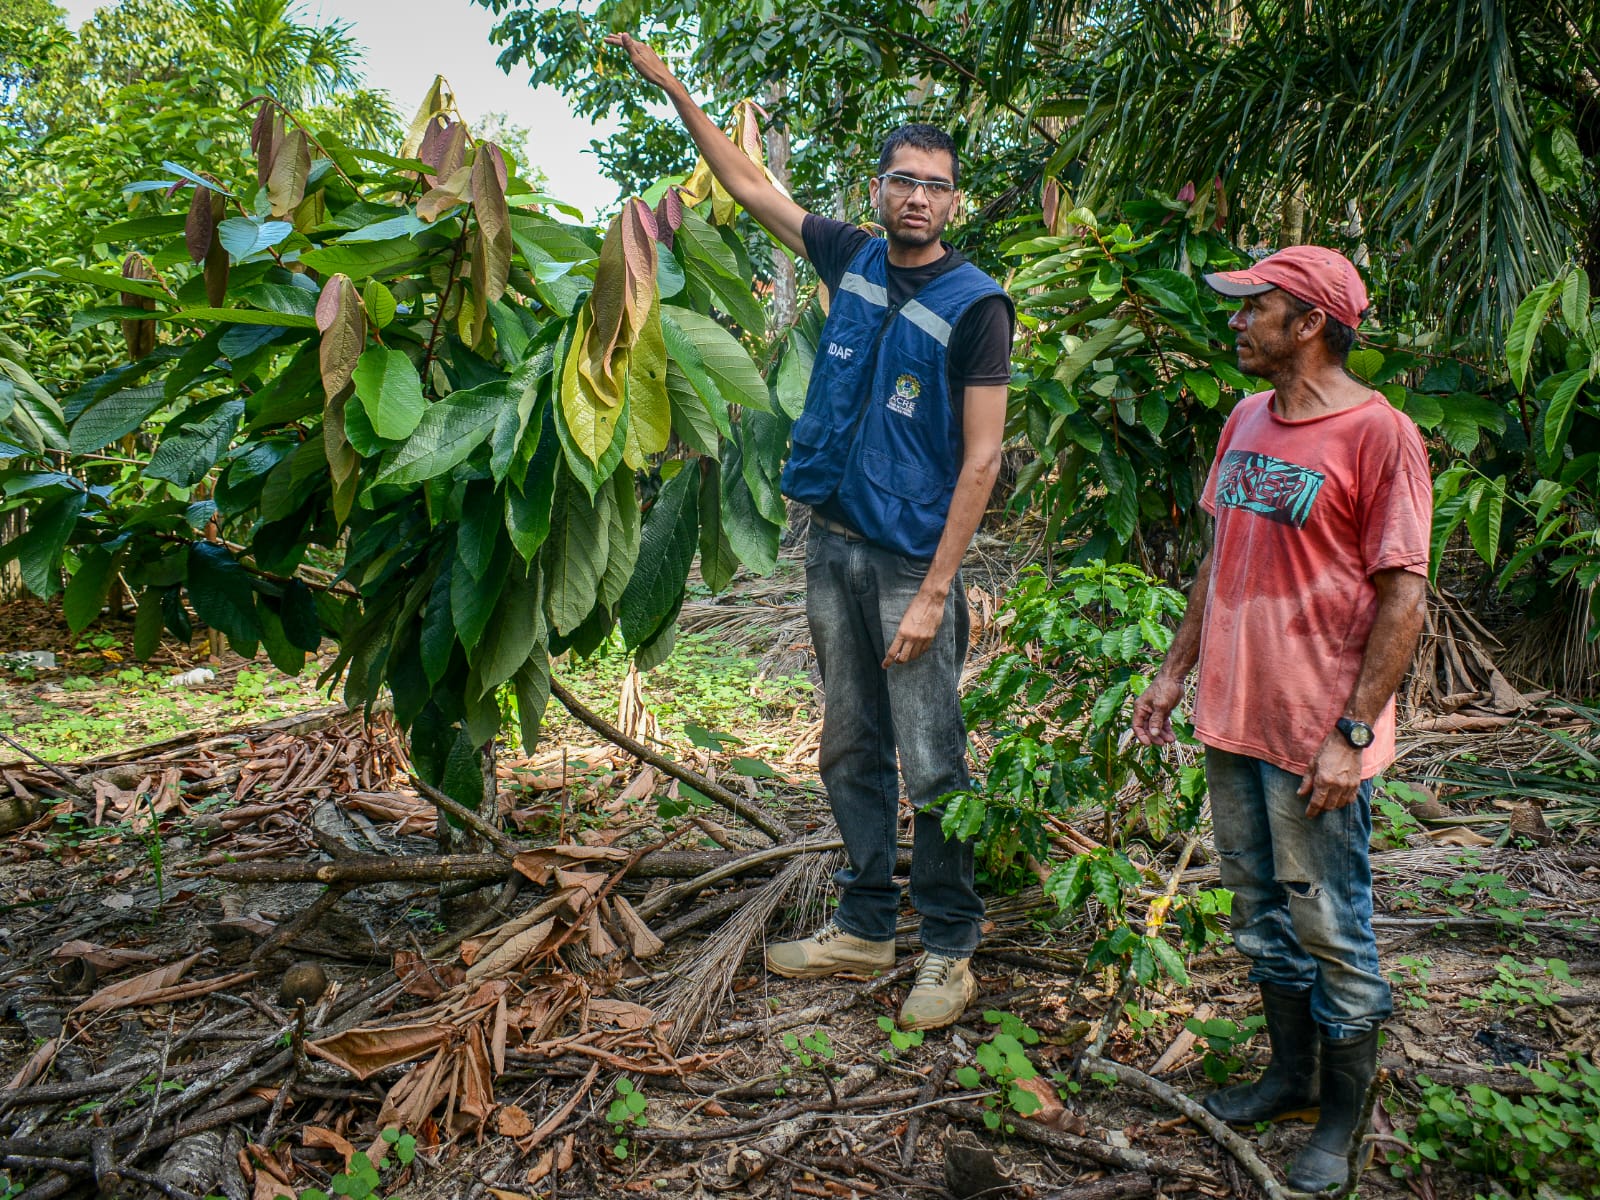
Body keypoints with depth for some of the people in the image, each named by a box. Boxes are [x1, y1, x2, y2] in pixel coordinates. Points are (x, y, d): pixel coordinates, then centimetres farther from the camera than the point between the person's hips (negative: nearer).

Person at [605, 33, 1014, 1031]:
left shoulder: (975, 304, -8)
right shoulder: (853, 258, 8)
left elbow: (981, 460, -12)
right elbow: (750, 184, 22)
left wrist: (933, 593, -17)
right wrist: (673, 87, 25)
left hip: (913, 559, -6)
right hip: (833, 543, 6)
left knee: (933, 764, -1)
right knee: (850, 749, 13)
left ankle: (951, 950, 14)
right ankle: (866, 927, 26)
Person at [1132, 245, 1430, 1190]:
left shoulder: (1379, 433, -14)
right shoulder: (1246, 422, 9)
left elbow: (1404, 600, -15)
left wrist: (1351, 735, -18)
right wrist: (1175, 673, 14)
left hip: (1319, 739, -7)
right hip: (1234, 721, 7)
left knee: (1332, 931, 7)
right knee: (1263, 914, 19)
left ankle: (1342, 1118, 27)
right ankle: (1291, 1075, 38)